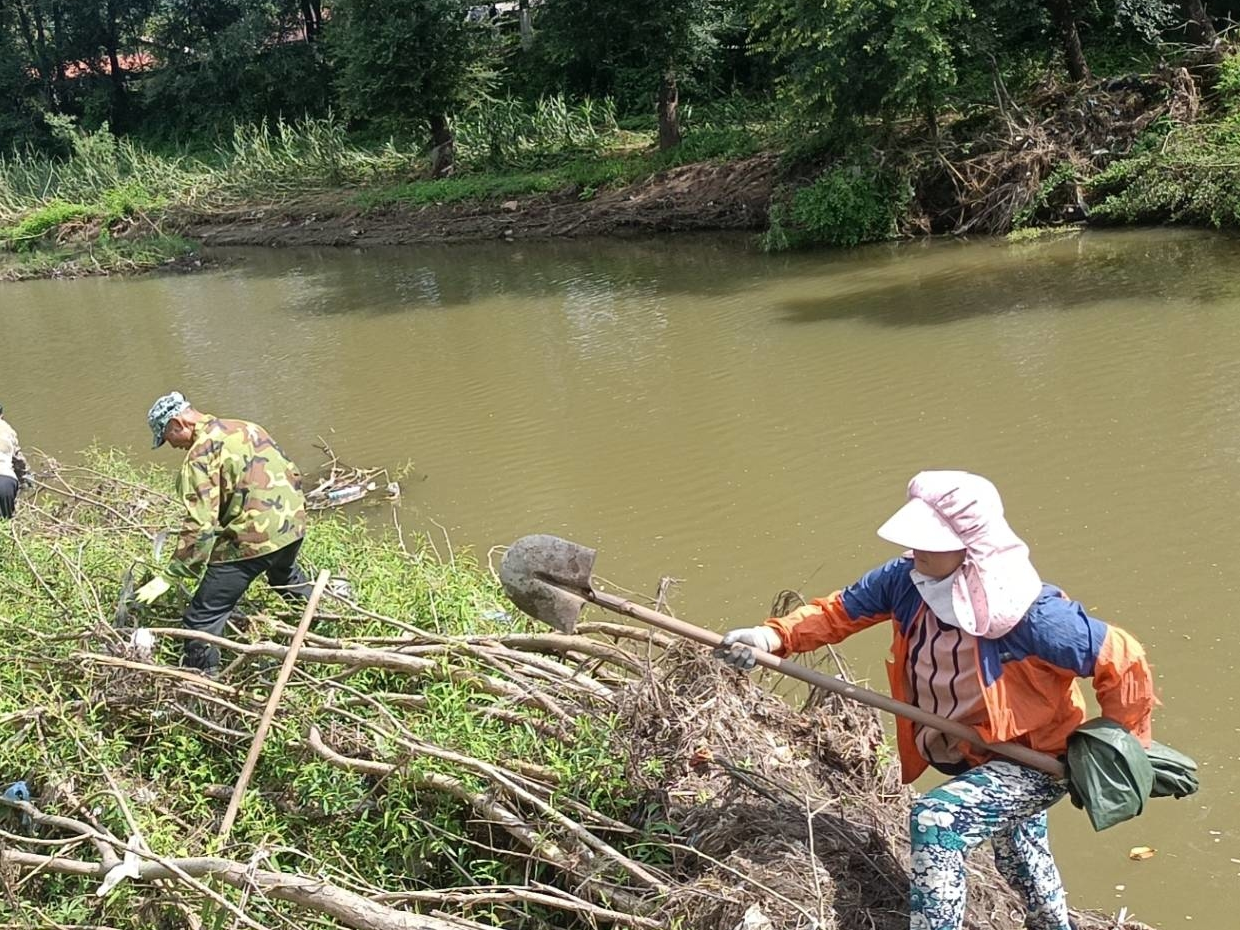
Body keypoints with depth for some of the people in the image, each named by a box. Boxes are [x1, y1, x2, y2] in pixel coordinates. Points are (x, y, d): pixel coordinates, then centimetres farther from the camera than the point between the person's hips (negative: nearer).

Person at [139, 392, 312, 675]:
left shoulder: (200, 455, -10)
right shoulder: (246, 428, 13)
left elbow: (199, 525, -18)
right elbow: (292, 474, 17)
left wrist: (169, 577, -15)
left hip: (252, 538, -9)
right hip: (293, 523, 9)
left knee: (201, 619, 0)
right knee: (287, 578, 40)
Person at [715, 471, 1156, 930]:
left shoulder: (1031, 616, -35)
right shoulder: (907, 579, -19)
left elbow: (1122, 660, -26)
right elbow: (838, 610, -9)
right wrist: (773, 637, -26)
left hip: (1032, 762, -7)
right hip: (970, 756, 7)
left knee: (934, 820, -30)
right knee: (1020, 864, 32)